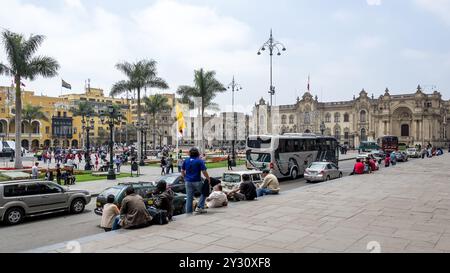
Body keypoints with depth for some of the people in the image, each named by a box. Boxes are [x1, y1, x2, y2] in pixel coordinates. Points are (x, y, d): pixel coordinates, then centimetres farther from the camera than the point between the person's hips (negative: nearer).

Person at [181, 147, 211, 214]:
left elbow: (182, 171, 11)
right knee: (204, 193, 16)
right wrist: (208, 179, -1)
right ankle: (200, 207, 4)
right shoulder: (200, 161, -9)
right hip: (197, 181, -4)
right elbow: (204, 171, -13)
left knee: (189, 197, 9)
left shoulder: (186, 161, 6)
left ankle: (188, 212, 11)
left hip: (188, 181, 4)